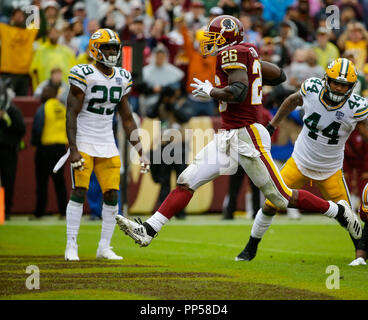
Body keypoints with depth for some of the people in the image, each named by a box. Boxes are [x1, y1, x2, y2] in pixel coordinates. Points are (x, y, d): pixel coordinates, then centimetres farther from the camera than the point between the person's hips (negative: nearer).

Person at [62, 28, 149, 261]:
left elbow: (128, 119, 13)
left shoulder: (122, 78, 7)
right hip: (84, 143, -5)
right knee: (79, 192, -10)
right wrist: (73, 150, -20)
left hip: (107, 145, 5)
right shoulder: (84, 75, -11)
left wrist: (141, 152, 9)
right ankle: (71, 247, -4)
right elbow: (71, 114, -12)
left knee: (112, 195, 1)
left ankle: (104, 247, 10)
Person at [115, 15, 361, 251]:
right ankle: (148, 231, -1)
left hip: (248, 136, -9)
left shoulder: (232, 53, -12)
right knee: (187, 182, 1)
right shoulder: (248, 53, 13)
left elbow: (239, 92, -25)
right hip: (228, 138, 9)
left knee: (282, 198, -1)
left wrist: (210, 91, -10)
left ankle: (339, 210, 16)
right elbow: (279, 75, 21)